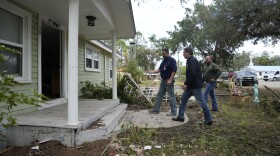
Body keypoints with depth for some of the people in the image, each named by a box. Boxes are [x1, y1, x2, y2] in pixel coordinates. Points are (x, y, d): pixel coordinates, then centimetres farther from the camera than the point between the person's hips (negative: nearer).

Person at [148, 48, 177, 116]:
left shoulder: (172, 60, -10)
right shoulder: (164, 61, 15)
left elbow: (174, 71, -16)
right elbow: (160, 69, 16)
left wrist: (170, 80, -22)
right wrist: (153, 71, 0)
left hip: (168, 81, -9)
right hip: (163, 80, 9)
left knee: (171, 96, -2)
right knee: (159, 95, 11)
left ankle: (174, 112, 7)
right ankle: (156, 109, 20)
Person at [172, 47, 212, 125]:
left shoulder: (192, 61, -15)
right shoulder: (189, 61, 16)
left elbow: (192, 74, -25)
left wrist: (186, 84, -23)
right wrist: (186, 84, 14)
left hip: (195, 86, -10)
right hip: (190, 86, 10)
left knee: (202, 102, -1)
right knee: (183, 99, 11)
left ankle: (208, 120, 11)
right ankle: (180, 117, 18)